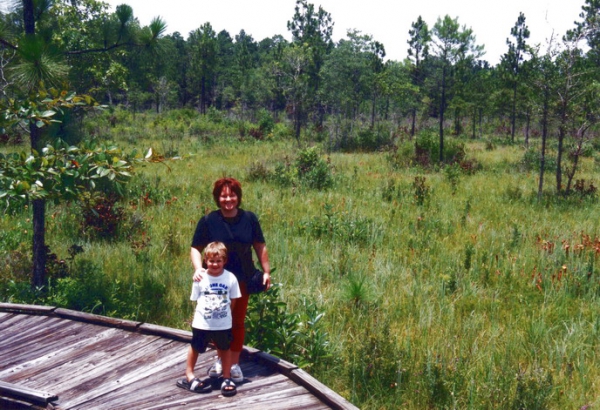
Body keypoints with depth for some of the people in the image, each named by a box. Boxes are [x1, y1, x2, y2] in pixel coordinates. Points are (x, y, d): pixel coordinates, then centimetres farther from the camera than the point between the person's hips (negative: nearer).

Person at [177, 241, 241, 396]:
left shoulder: (230, 278, -11)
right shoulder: (200, 278, -12)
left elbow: (233, 300, 0)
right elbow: (196, 299, -1)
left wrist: (223, 313, 0)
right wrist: (205, 311, -5)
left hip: (223, 323, 0)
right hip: (202, 323, 0)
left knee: (225, 349, 14)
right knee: (195, 348, 15)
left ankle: (227, 378, 28)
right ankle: (189, 376, 30)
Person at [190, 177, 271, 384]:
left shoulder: (249, 218, -3)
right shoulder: (208, 221, -8)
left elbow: (260, 247, 5)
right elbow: (196, 248, -4)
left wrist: (266, 271, 3)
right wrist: (198, 268, -21)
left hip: (242, 280, 1)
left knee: (238, 321, 9)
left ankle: (234, 363, 20)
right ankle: (220, 359, 29)